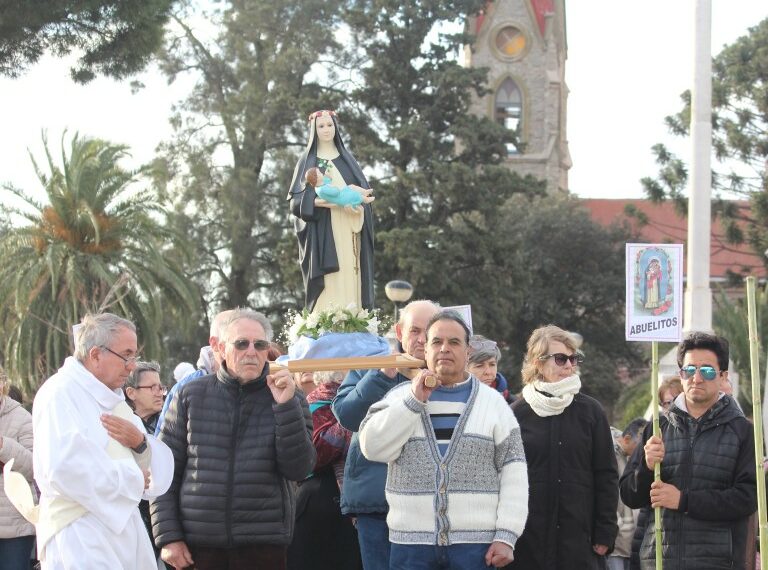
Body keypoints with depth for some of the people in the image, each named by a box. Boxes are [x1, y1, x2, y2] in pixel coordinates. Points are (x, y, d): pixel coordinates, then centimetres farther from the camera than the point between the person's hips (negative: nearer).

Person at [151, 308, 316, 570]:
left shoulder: (289, 399, 6)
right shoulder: (191, 396, 7)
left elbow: (298, 469, -4)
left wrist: (286, 406, -13)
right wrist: (168, 536, -1)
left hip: (263, 547, 0)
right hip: (197, 547, 1)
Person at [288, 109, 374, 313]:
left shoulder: (347, 158, 18)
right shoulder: (307, 160, 9)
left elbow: (364, 188, 14)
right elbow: (296, 198, 1)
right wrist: (319, 202, -18)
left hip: (347, 230, 3)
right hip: (322, 230, -3)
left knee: (349, 278, -5)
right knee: (327, 281, -13)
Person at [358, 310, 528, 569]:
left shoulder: (493, 402, 8)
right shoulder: (401, 396, 11)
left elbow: (513, 473, 3)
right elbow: (373, 447, -4)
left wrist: (506, 536, -5)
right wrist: (414, 401, -8)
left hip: (475, 545, -1)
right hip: (411, 544, 1)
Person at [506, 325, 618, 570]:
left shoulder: (590, 411, 7)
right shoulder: (517, 414, 4)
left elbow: (606, 476, 7)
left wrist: (605, 533, 1)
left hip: (579, 538, 1)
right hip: (527, 540, -1)